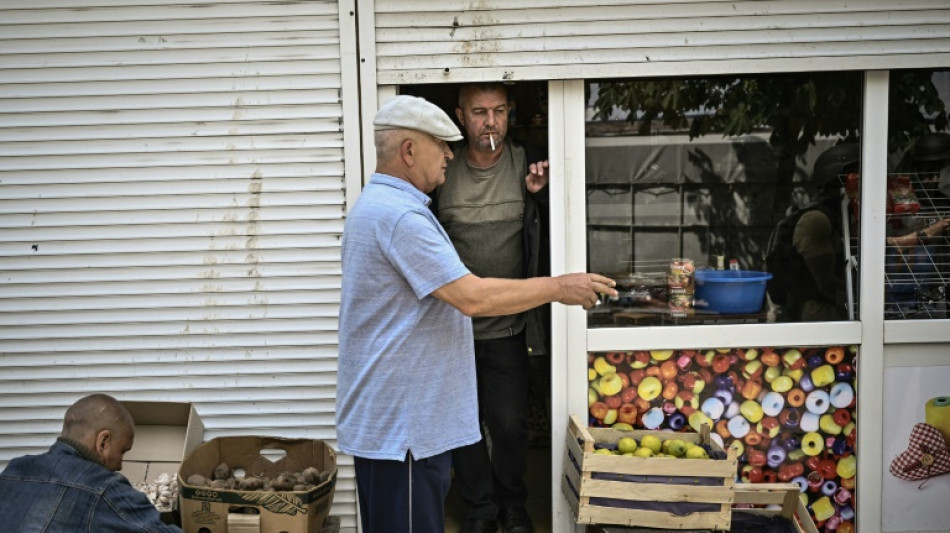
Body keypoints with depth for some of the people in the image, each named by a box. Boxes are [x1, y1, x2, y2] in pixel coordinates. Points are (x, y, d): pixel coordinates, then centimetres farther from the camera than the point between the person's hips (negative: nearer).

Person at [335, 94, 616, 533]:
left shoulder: (375, 205, 14)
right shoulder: (399, 215, -22)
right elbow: (472, 298, -25)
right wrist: (558, 288, -16)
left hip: (386, 412, 11)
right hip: (400, 420, -11)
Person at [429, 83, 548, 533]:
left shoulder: (529, 164, -3)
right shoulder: (441, 171, -3)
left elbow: (549, 239, -1)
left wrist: (539, 196, -17)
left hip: (509, 326, -1)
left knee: (510, 423, 5)